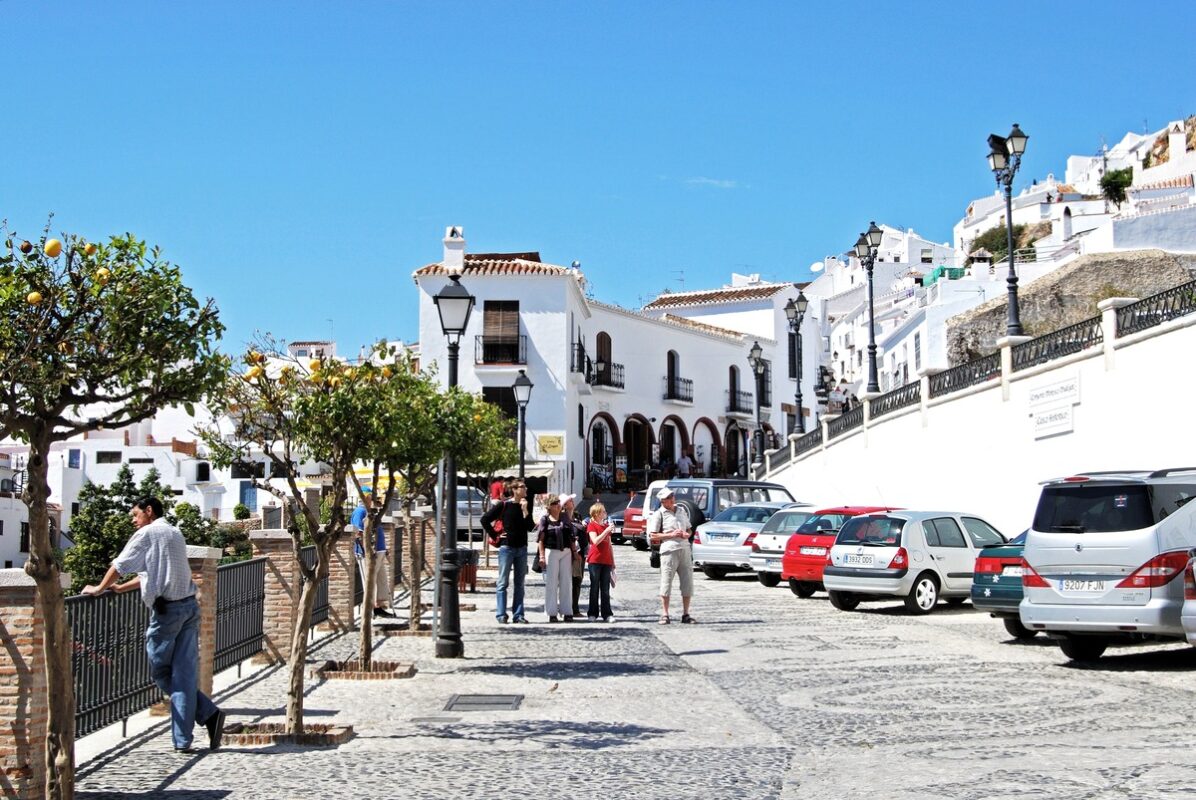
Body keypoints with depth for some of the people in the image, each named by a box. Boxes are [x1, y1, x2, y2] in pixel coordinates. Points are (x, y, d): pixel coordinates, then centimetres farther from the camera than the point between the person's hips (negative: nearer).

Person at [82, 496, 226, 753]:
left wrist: (99, 588, 14)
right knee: (185, 674, 3)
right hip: (189, 606, 7)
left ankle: (208, 712, -3)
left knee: (160, 671, 4)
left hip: (166, 609, -7)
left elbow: (119, 565, 0)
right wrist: (121, 588, 28)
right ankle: (183, 740, -1)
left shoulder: (146, 533, -3)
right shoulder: (174, 533, 21)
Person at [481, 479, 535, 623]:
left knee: (520, 583, 7)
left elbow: (530, 527, -1)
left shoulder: (526, 506, 7)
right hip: (506, 547, -5)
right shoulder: (503, 505, -6)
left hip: (521, 548, 5)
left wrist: (525, 511, -9)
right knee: (503, 583, -2)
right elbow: (485, 519, -4)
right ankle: (501, 615, 0)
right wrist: (494, 535, -4)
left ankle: (518, 614, 11)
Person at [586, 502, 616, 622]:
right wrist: (607, 530, -24)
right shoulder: (592, 525, -3)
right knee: (594, 588, 0)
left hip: (606, 561, 5)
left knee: (605, 589, 5)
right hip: (595, 561, -5)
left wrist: (613, 561, 16)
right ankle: (593, 614, 5)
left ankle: (607, 614, 6)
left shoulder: (607, 525, 15)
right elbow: (595, 541, -18)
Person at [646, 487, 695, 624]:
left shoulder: (682, 510, 16)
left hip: (685, 550, 5)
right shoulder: (658, 514, -2)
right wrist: (671, 535, -13)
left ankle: (685, 614, 14)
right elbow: (652, 536, -6)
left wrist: (687, 534, 1)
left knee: (688, 583, 6)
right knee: (666, 583, -4)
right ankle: (664, 615, 2)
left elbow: (689, 529, 24)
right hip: (669, 551, -5)